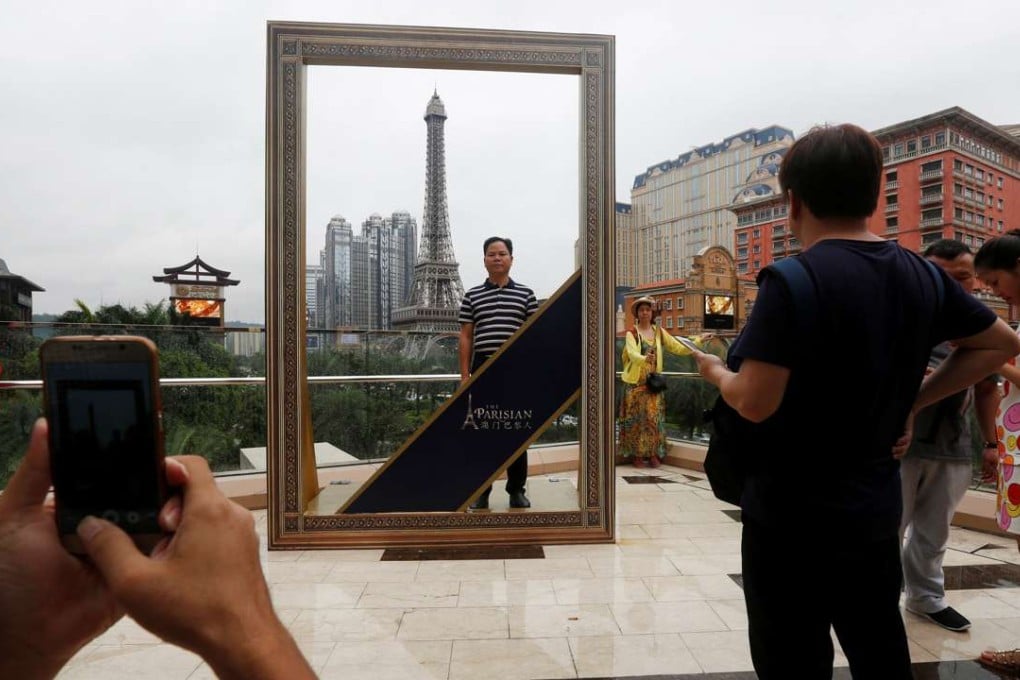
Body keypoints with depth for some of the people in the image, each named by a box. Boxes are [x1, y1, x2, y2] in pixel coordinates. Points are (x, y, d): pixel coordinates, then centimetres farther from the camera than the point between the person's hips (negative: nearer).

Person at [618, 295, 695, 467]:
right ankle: (637, 454, 3)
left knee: (654, 417, 3)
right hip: (637, 382, -4)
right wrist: (644, 359, -43)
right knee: (637, 417, -2)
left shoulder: (659, 332, 9)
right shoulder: (631, 333, -4)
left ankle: (653, 454, 10)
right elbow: (632, 353, -22)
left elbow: (678, 348, 6)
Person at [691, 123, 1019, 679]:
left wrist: (716, 371, -4)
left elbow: (755, 404, -24)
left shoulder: (792, 281, -20)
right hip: (875, 508, 7)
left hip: (791, 514, -6)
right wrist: (913, 402, 10)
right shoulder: (922, 277, 2)